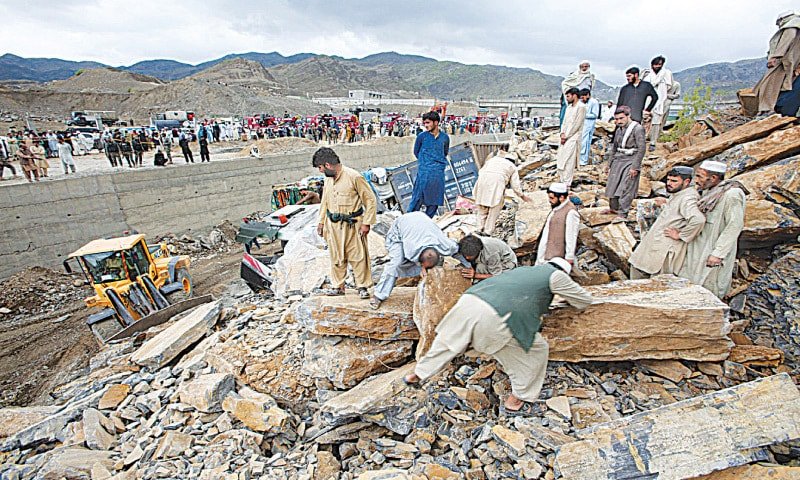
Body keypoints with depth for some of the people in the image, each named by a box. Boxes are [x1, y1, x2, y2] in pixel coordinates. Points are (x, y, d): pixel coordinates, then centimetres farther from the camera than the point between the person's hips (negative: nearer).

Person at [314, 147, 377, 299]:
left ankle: (362, 286, 14)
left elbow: (370, 199, -10)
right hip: (333, 225, 6)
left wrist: (366, 223, -13)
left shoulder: (354, 177, -14)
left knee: (358, 256, 0)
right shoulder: (328, 179, 7)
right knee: (336, 257, 12)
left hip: (352, 224, -6)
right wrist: (321, 222, 18)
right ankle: (338, 286, 25)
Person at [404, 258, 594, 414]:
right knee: (537, 349, 14)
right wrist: (567, 296, 48)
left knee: (447, 342, 28)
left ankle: (418, 374, 45)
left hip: (468, 300, 7)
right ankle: (515, 401, 26)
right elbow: (586, 301, 28)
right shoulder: (556, 275, 15)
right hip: (492, 316, -7)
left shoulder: (524, 269, 32)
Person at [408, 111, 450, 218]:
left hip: (439, 172, 3)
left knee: (435, 199, 7)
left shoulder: (445, 137, 8)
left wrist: (441, 163, 10)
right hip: (424, 172, -3)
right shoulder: (422, 136, 1)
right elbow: (416, 152, 12)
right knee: (418, 198, -6)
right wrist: (424, 161, 8)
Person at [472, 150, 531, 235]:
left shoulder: (493, 159, 32)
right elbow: (515, 185, 19)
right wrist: (522, 196, 31)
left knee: (482, 208, 11)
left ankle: (480, 230, 11)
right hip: (497, 181, -3)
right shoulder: (513, 167, 24)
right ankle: (488, 232, 1)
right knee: (494, 208, 4)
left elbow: (480, 171, 22)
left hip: (482, 180, 3)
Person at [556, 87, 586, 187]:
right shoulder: (569, 107, 16)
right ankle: (562, 180, 16)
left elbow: (576, 125, -14)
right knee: (560, 160, 7)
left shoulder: (581, 107, -9)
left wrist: (566, 136, -12)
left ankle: (567, 184, -5)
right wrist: (562, 133, -2)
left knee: (568, 162, -9)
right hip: (565, 137, 8)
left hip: (573, 138, -8)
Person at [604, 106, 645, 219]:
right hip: (618, 160, 7)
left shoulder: (637, 128, -11)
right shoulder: (619, 129, 11)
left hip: (631, 161, -7)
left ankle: (622, 214, -5)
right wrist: (610, 163, 24)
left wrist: (635, 167, -18)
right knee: (613, 185, 11)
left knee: (625, 189, -9)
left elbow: (641, 148, -14)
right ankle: (613, 208, 28)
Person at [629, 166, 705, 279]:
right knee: (637, 269, 18)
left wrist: (680, 235, -25)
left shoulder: (687, 199, -21)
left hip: (665, 251, -10)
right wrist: (666, 204, 20)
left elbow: (698, 219, -37)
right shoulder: (677, 195, 11)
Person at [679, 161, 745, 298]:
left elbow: (735, 225, -21)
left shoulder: (732, 194, -15)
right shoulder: (707, 192, 10)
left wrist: (718, 253, -23)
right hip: (698, 250, 8)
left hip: (712, 256, -8)